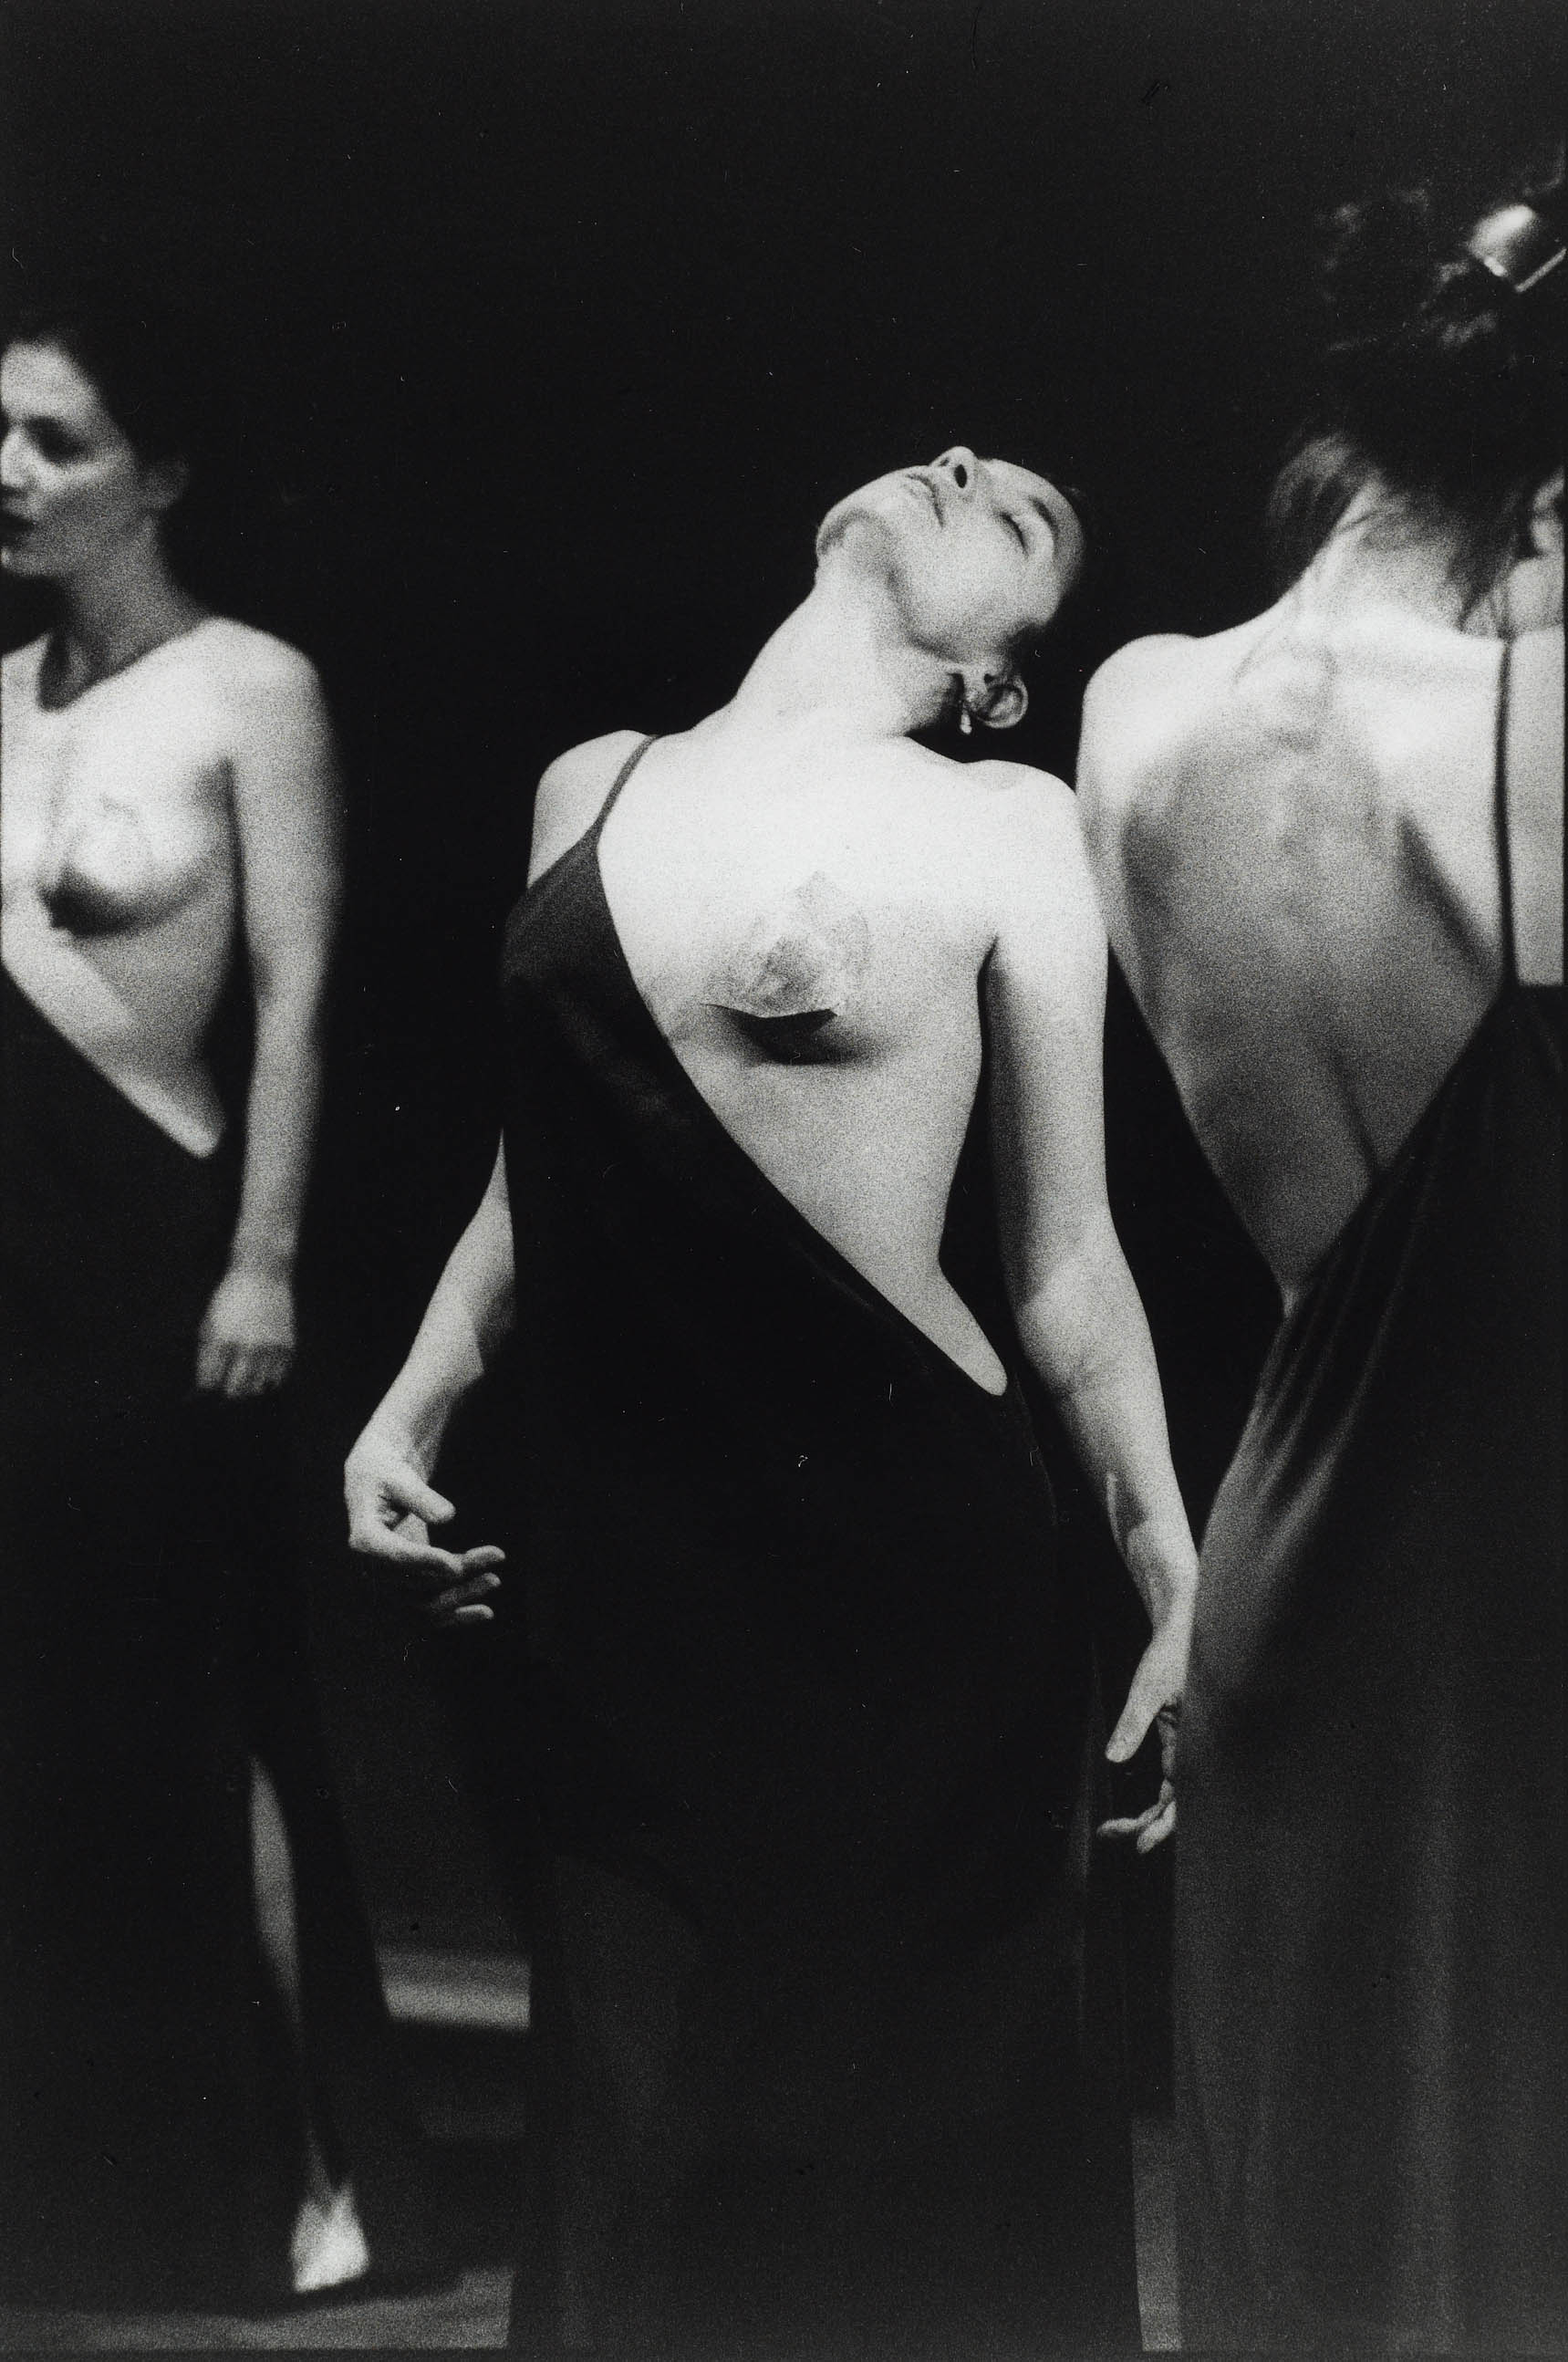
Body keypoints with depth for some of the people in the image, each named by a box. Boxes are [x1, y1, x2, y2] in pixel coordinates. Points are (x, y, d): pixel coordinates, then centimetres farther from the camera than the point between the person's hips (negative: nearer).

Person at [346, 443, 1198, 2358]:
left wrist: (1178, 1574, 2)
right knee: (642, 2108, 12)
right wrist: (412, 1405, 12)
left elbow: (1064, 1261, 1)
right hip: (622, 1550, 4)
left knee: (914, 2107, 7)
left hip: (901, 1547, -3)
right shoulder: (592, 786, 9)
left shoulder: (1002, 832, -3)